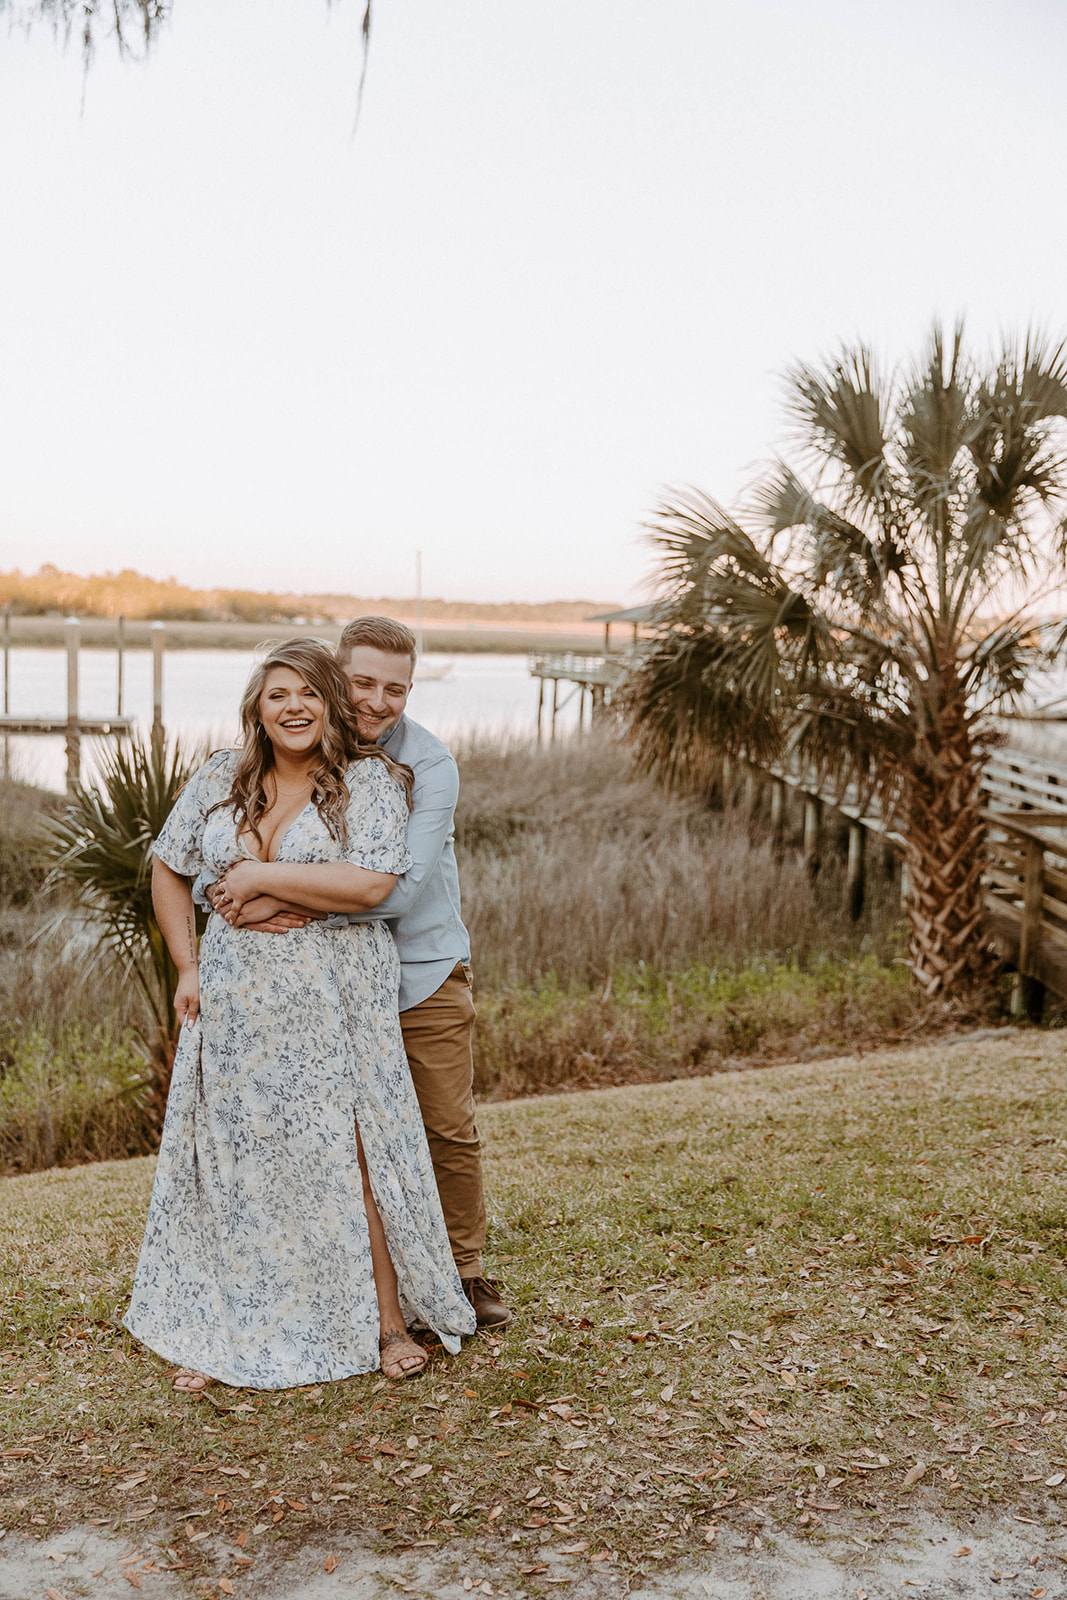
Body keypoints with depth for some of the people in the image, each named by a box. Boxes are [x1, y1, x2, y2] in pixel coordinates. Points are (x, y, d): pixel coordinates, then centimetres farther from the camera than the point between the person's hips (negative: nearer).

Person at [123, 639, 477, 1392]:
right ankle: (222, 1332, 24)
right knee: (230, 1158, 9)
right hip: (236, 999, 5)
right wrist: (188, 967, 7)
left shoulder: (370, 780, -7)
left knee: (350, 1157, -1)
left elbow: (370, 883, -20)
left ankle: (388, 1323, 14)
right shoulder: (220, 779, 7)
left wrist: (260, 876, -14)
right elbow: (168, 868, 16)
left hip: (335, 998, -4)